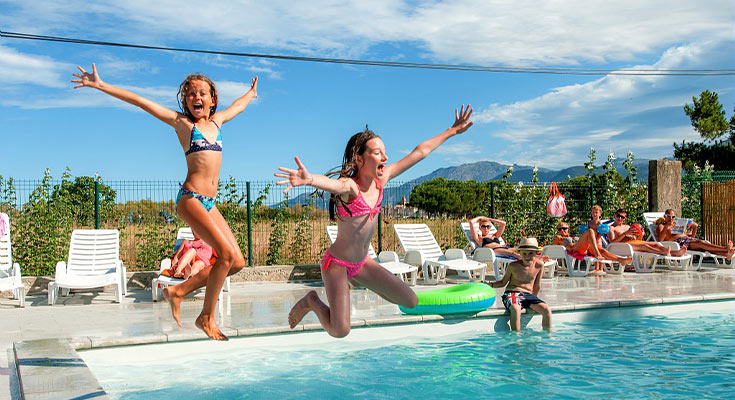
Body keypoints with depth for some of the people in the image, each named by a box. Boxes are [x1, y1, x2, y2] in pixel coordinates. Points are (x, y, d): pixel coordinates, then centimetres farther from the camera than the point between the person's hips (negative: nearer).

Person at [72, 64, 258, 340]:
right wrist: (100, 85, -6)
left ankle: (179, 291, 15)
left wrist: (250, 94, 56)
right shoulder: (182, 122, 2)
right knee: (226, 253, -19)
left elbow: (238, 106, 38)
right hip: (190, 198, -7)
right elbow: (140, 102, -2)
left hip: (210, 202, 7)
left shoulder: (216, 121, 17)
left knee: (237, 262, 1)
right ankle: (206, 317, -3)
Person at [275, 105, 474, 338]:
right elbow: (330, 183, -49)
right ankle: (312, 301, 14)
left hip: (363, 262, 7)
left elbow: (421, 152, 4)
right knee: (340, 331, -16)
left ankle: (360, 282, 27)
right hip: (337, 263, -7)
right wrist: (309, 179, -73)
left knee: (411, 301, 9)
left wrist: (452, 131, 11)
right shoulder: (349, 186, -24)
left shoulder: (381, 179, -3)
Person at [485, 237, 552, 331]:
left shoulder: (539, 265, 2)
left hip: (529, 295, 4)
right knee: (516, 309, -37)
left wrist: (534, 298, 22)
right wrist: (489, 284, -6)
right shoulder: (513, 266, -5)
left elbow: (537, 285, 15)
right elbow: (503, 283, 8)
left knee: (546, 310, -20)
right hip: (512, 293, -3)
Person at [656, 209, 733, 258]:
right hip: (677, 242, -7)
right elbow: (660, 239, -7)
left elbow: (691, 237, 32)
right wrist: (667, 226, -15)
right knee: (700, 243, -29)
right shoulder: (661, 226, 15)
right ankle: (726, 249, -44)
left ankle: (725, 254, -46)